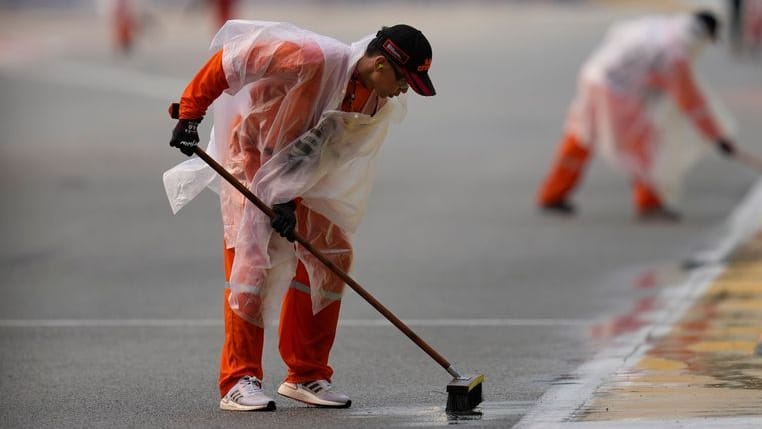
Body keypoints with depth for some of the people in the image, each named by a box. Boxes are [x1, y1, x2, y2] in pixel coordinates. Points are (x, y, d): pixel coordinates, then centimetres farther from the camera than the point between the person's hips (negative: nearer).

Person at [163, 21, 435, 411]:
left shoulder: (381, 106, -10)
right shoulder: (312, 58, -31)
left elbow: (330, 154, -10)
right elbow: (229, 60, -26)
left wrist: (291, 200, -23)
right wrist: (190, 113, -23)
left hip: (302, 174, 7)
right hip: (252, 155, -7)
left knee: (332, 255, 3)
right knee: (253, 258, -15)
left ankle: (307, 375, 13)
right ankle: (239, 380, -12)